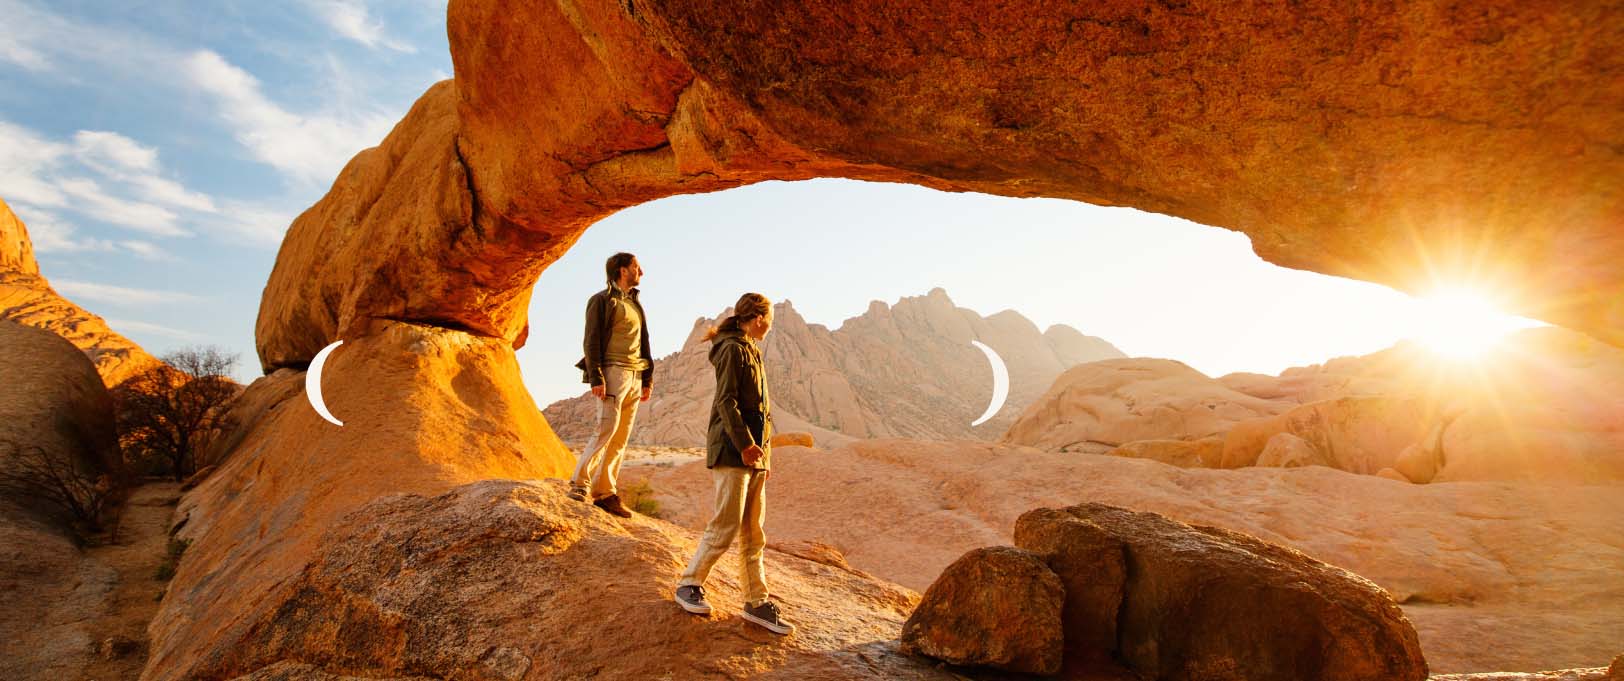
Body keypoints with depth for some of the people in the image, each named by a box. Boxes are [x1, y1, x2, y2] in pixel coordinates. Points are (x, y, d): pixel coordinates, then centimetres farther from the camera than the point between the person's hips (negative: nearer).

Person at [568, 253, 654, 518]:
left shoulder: (635, 303, 23)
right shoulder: (602, 300, 0)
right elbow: (591, 341, -7)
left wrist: (647, 379, 17)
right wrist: (595, 377, -16)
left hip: (634, 376, 7)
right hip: (613, 371, -7)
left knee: (621, 437, 3)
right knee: (607, 430, -16)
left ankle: (605, 493, 5)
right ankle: (580, 484, -8)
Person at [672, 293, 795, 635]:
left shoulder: (750, 352, 20)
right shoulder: (733, 349, -8)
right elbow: (726, 401, -17)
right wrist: (744, 444, -23)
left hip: (753, 453, 9)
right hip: (731, 452, -9)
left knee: (754, 531, 9)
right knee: (727, 525, -7)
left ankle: (758, 602, 13)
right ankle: (690, 584, 9)